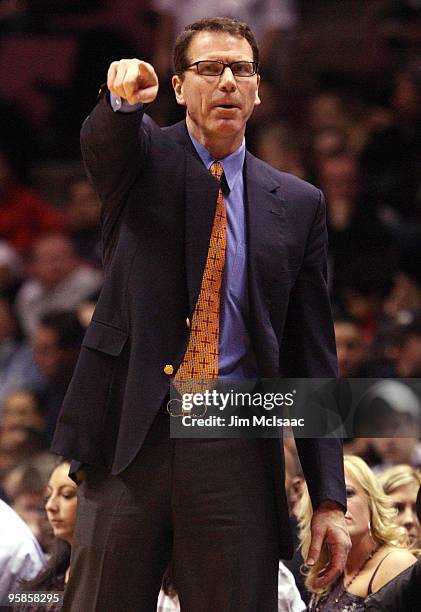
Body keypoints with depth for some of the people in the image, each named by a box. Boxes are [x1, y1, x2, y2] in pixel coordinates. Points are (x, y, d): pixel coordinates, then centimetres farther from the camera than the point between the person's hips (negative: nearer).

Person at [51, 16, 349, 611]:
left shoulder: (297, 204, 11)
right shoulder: (142, 158, 9)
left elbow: (313, 357, 9)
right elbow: (102, 139, -17)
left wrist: (329, 496, 3)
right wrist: (125, 95, -43)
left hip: (236, 455, 1)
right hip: (130, 438, -1)